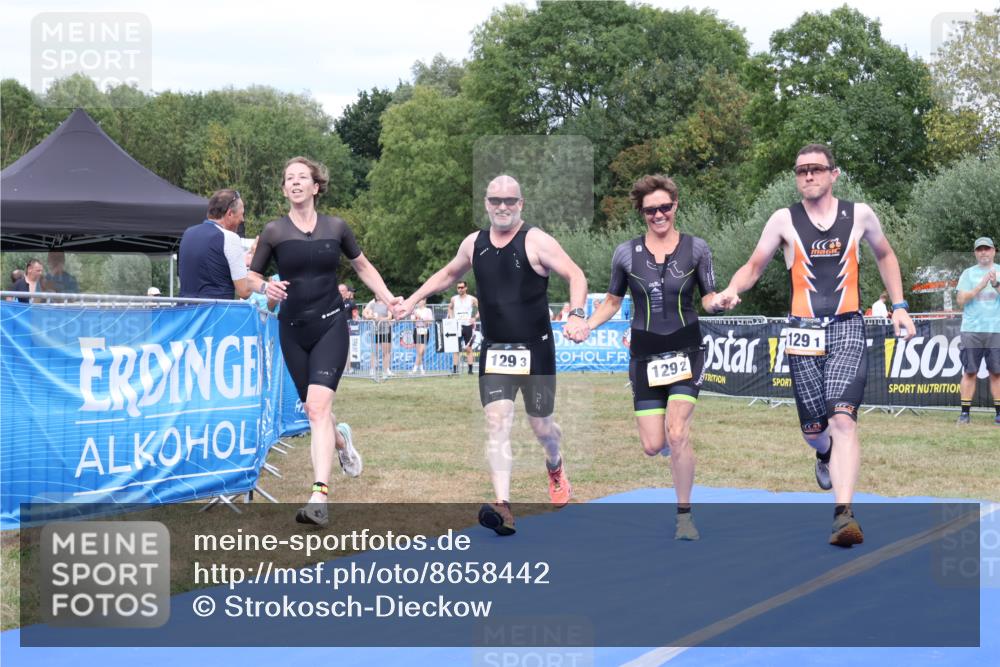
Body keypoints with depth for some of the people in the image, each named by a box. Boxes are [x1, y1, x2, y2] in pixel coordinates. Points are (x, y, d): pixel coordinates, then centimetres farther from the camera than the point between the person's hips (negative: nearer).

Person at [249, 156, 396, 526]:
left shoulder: (336, 227, 3)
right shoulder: (274, 231, 1)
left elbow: (362, 266, 17)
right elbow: (251, 276, 6)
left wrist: (389, 298, 7)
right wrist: (265, 287, -16)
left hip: (330, 325, -2)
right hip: (293, 329, 2)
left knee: (317, 406, -17)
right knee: (313, 410, 9)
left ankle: (319, 497, -22)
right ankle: (341, 439, 46)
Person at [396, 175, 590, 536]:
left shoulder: (536, 241, -10)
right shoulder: (474, 243, 6)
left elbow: (576, 275, -16)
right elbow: (447, 274, 25)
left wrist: (577, 315, -32)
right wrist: (413, 300, 19)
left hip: (535, 350, -3)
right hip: (494, 350, 3)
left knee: (541, 425, 10)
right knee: (497, 424, -13)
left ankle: (555, 468, 46)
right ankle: (503, 508, -23)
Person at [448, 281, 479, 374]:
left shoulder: (472, 299, 0)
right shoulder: (454, 299, 6)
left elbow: (479, 309, 9)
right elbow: (450, 308, 23)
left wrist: (474, 318, -5)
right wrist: (451, 317, 7)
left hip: (468, 325, -1)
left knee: (468, 349, 1)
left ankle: (470, 369, 4)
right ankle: (454, 369, -3)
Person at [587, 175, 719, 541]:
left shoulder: (696, 248, -1)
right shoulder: (626, 253, 1)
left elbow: (709, 299, 4)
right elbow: (612, 302, 12)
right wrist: (585, 326, -5)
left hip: (685, 350, -1)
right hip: (645, 355, 1)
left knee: (677, 433, -17)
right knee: (653, 447, -3)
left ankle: (684, 514, 0)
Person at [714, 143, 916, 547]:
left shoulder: (859, 214, 6)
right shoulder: (784, 220, 3)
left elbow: (885, 256, 23)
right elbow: (754, 267, 8)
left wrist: (899, 306, 16)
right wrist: (731, 292, -13)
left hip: (847, 330, -1)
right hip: (804, 332, 1)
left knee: (842, 420, -20)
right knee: (813, 430, 6)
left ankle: (844, 514, -27)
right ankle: (826, 455, 45)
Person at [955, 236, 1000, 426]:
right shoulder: (968, 273, 10)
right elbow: (961, 300, -1)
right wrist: (980, 286, -12)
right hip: (972, 330, 0)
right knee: (969, 372, -2)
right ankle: (965, 412, 0)